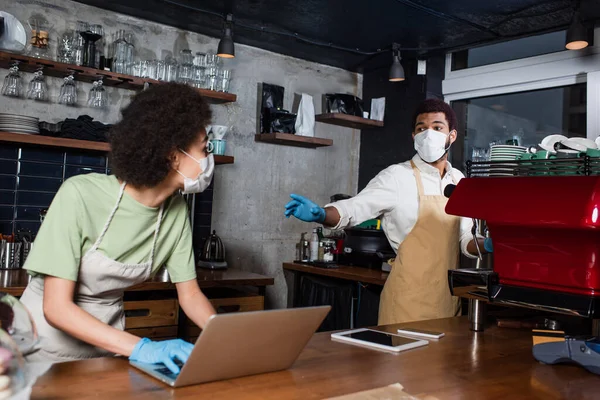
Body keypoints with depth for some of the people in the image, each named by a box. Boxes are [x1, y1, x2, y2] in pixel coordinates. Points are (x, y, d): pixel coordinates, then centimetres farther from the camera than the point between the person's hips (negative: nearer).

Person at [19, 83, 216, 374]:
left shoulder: (176, 209, -8)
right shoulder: (80, 194, -24)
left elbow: (190, 295, -2)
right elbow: (57, 308, -24)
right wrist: (140, 347, -35)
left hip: (103, 344, 4)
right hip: (44, 343, -3)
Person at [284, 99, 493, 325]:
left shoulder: (459, 181, 10)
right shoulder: (397, 177, -9)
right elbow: (354, 208, -20)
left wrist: (486, 245, -3)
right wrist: (319, 214, -39)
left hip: (448, 298, 6)